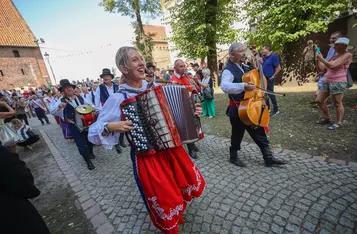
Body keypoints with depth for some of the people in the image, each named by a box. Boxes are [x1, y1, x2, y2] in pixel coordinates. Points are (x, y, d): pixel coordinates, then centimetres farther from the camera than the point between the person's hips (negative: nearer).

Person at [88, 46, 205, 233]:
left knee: (190, 184, 23)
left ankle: (177, 211, 58)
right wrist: (111, 127, -25)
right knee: (164, 201, 13)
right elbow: (93, 132, -7)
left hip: (171, 148, 6)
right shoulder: (118, 98, -14)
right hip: (146, 156, -5)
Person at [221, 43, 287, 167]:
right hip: (238, 108, -8)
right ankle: (233, 157, 29)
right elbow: (225, 86, -36)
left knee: (259, 132, 12)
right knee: (238, 134, 7)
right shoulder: (229, 70, -15)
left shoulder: (243, 67, 12)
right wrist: (244, 86, -46)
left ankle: (268, 158, 24)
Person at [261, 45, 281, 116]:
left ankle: (275, 110, 9)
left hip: (269, 79, -8)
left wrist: (273, 76, -14)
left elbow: (279, 68, -12)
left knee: (270, 93, -3)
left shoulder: (273, 56, -10)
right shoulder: (264, 58, 12)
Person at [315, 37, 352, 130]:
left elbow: (332, 66, -18)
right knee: (319, 100, 7)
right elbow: (323, 68, 19)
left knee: (337, 103, -5)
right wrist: (318, 59, 12)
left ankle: (339, 123, 5)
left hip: (338, 82, -8)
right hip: (327, 82, 8)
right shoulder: (334, 57, 17)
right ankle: (327, 118, 20)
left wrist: (321, 58, -8)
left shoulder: (347, 55, -5)